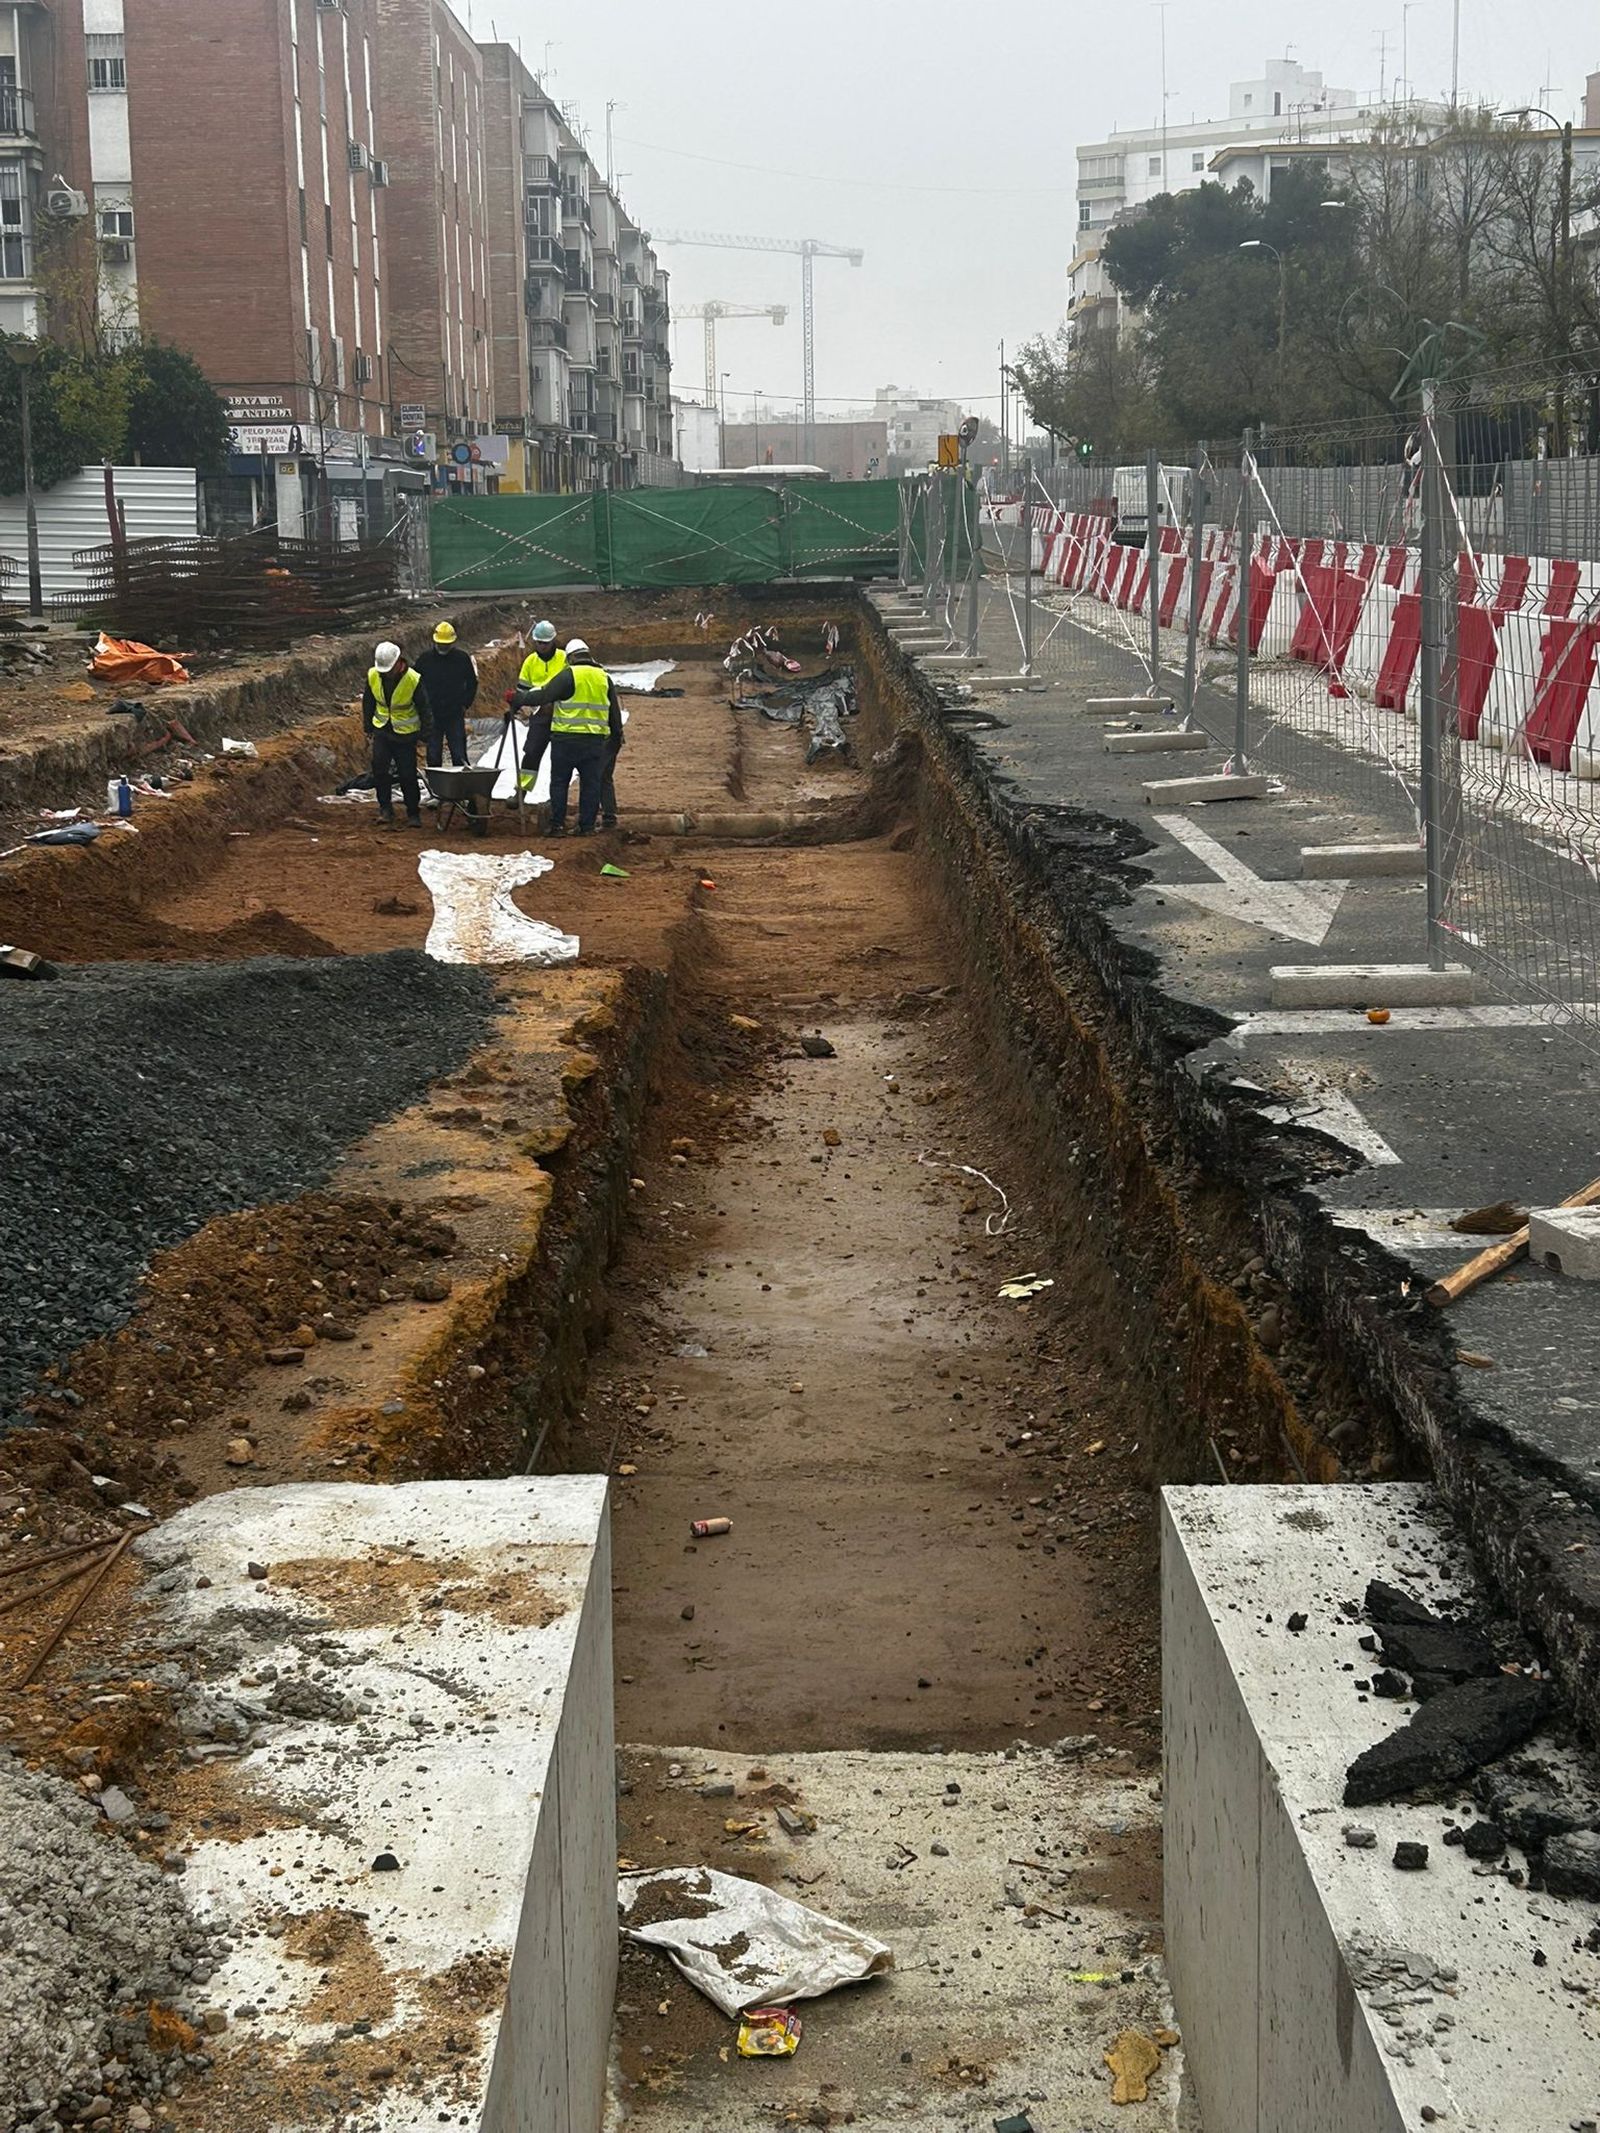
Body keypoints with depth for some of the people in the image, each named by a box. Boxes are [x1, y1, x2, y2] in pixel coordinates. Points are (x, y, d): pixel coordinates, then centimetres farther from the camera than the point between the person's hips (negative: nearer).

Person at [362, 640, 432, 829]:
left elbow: (424, 709, -8)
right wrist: (368, 725, 12)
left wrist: (425, 734, -4)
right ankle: (385, 809, 1)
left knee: (407, 775, -1)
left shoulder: (413, 680, -19)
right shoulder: (373, 676, -7)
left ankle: (413, 813, 14)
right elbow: (368, 702, 10)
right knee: (379, 768, -11)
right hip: (382, 730, 3)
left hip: (405, 734, -3)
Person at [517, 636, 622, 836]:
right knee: (590, 784, 9)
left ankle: (558, 825, 3)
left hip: (566, 739, -4)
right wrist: (617, 737, 25)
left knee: (559, 782, 5)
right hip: (595, 741, 4)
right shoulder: (604, 678, 11)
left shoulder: (568, 675, -6)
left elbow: (544, 695, -10)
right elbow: (615, 712, 16)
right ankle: (587, 826, 8)